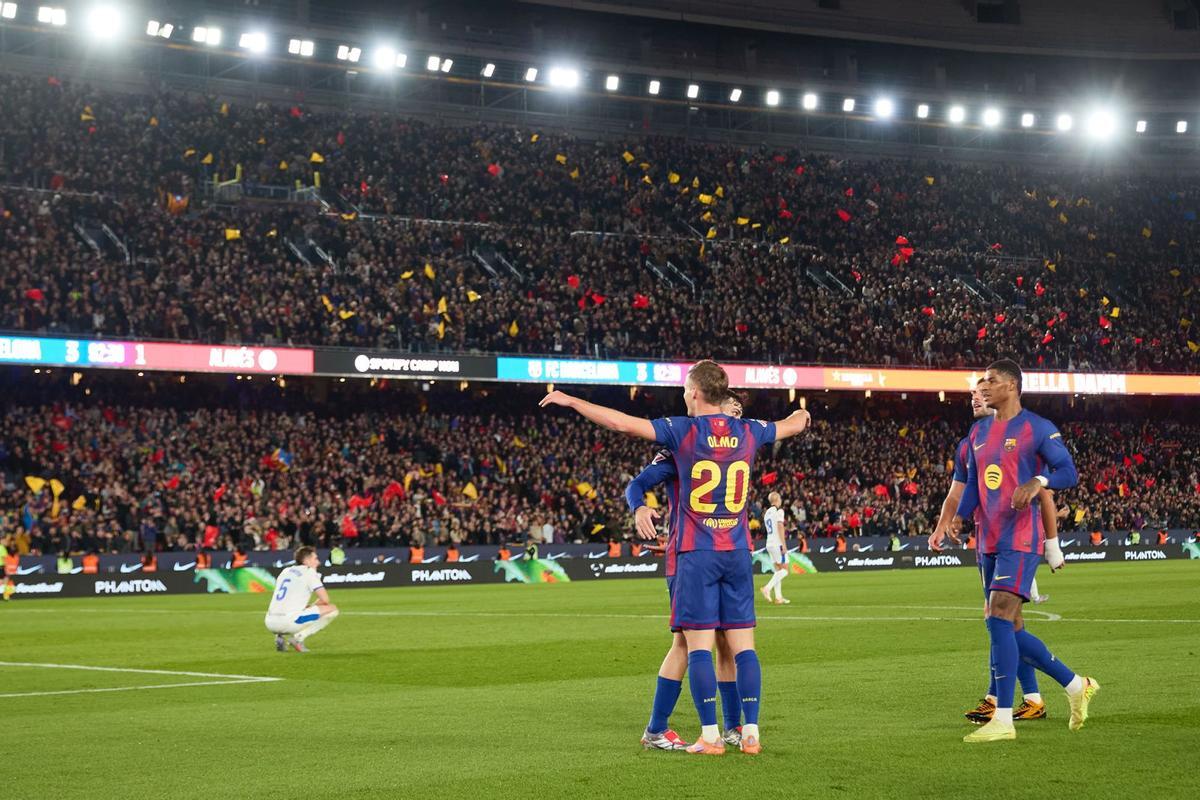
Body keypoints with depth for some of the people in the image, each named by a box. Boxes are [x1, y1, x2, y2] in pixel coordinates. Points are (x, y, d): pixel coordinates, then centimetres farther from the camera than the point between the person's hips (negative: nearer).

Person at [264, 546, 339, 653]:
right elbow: (325, 600, -4)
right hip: (289, 622, -7)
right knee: (332, 609, 0)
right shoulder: (309, 572, 2)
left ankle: (280, 636, 11)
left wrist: (306, 608, 28)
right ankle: (299, 637, -6)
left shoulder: (285, 571, 23)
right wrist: (311, 608, 16)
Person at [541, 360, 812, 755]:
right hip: (738, 553, 4)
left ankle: (710, 736, -5)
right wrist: (802, 415, 51)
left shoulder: (683, 430, -7)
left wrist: (570, 401, -2)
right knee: (743, 645, 5)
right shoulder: (747, 432, 6)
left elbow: (622, 423, -12)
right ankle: (750, 733, 3)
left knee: (698, 647, -1)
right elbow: (794, 424, 26)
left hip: (697, 555, -4)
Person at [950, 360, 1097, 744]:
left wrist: (1036, 482, -28)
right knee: (1011, 630, 10)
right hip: (989, 542, 8)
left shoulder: (1038, 428, -5)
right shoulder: (979, 431, 17)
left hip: (1020, 539, -8)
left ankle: (1003, 720, -17)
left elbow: (1069, 472, -8)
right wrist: (959, 516, 3)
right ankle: (1077, 686, 26)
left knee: (999, 620, -18)